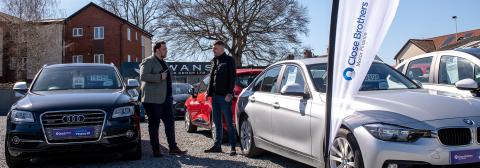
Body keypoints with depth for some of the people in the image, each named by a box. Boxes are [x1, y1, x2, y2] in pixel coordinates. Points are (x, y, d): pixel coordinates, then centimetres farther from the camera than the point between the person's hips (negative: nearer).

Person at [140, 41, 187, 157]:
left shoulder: (163, 62, 20)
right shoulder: (148, 61, -7)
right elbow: (143, 76, -22)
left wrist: (170, 96, 24)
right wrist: (160, 77, -22)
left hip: (165, 99, 8)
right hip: (153, 99, -8)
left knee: (170, 122, 7)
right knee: (154, 125, 0)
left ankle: (172, 147, 13)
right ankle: (155, 150, 7)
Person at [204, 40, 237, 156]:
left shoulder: (229, 60, -2)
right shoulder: (214, 61, 18)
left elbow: (232, 77, -9)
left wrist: (229, 93, -18)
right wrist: (209, 92, 12)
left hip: (224, 96, -7)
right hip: (215, 96, 7)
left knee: (229, 123, -4)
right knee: (217, 122, 11)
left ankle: (233, 147, -1)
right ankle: (217, 145, 18)